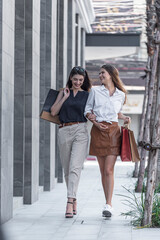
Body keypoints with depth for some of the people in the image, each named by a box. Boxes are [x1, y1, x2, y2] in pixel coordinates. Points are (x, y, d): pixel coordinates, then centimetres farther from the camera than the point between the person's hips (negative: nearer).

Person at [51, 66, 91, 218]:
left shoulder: (87, 95, 12)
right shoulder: (64, 92, 14)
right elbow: (53, 112, 5)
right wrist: (65, 97, 0)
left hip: (80, 131, -3)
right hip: (64, 132, 3)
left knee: (75, 167, -17)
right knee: (67, 169, 7)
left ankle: (70, 202, -25)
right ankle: (74, 200, 21)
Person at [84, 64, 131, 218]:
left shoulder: (120, 95, 10)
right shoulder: (95, 91, 6)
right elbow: (87, 110, 9)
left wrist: (124, 118, 6)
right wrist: (96, 123, -7)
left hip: (113, 131, -1)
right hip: (98, 131, 1)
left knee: (109, 170, -11)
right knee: (103, 170, 3)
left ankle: (108, 205, -16)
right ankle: (108, 203, 11)